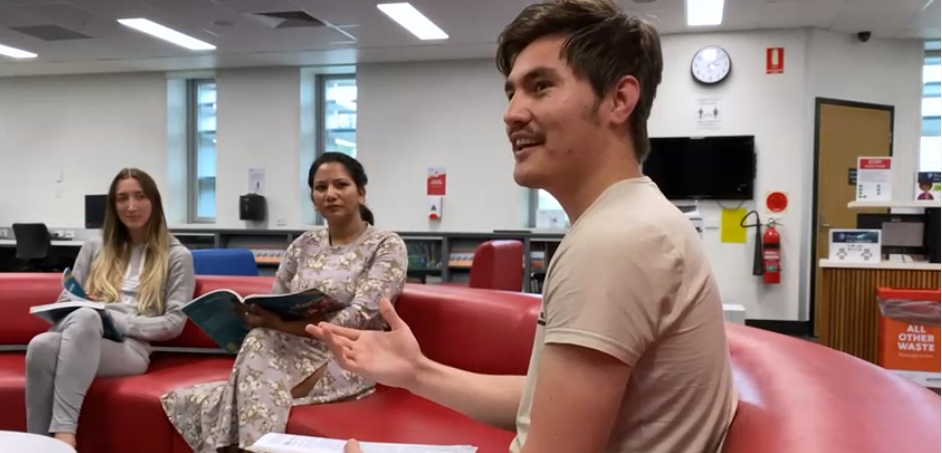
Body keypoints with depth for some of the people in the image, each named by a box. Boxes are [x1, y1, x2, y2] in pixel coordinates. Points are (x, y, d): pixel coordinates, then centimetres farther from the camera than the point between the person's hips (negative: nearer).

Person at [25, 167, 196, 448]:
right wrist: (75, 318, -4)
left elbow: (174, 322, 3)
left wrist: (116, 320, -8)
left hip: (131, 348, -3)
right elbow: (65, 301, 21)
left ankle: (63, 432, -44)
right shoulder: (95, 247, 23)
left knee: (85, 318, -38)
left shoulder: (176, 256, 11)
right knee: (41, 345, -34)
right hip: (79, 340, 4)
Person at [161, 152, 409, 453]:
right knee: (260, 341, -28)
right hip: (295, 354, 4)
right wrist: (255, 315, -17)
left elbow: (359, 319, -16)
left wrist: (275, 321, -24)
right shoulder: (304, 244, 12)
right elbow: (274, 309, 9)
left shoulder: (387, 246, -4)